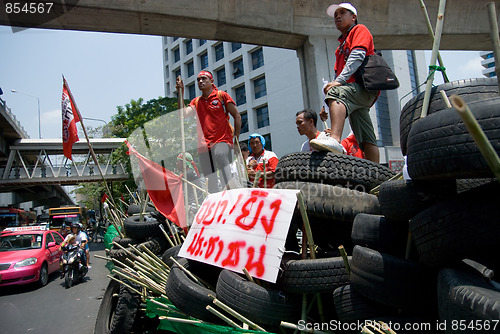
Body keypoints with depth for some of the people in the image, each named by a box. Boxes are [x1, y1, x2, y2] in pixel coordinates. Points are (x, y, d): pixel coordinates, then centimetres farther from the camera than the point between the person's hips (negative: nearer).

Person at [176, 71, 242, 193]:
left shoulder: (222, 95, 7)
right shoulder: (196, 102, 18)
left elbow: (237, 116, 4)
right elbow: (183, 114, 2)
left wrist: (236, 139, -3)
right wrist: (181, 93, 1)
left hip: (221, 141, -4)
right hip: (204, 146, 4)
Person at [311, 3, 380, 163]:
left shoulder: (360, 30, 12)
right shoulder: (342, 44, 34)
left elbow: (357, 56, -9)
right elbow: (337, 74, 28)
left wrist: (339, 81, -22)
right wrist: (327, 107, 19)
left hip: (366, 86, -8)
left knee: (336, 92, -36)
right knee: (366, 139, 0)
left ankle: (335, 139, -55)